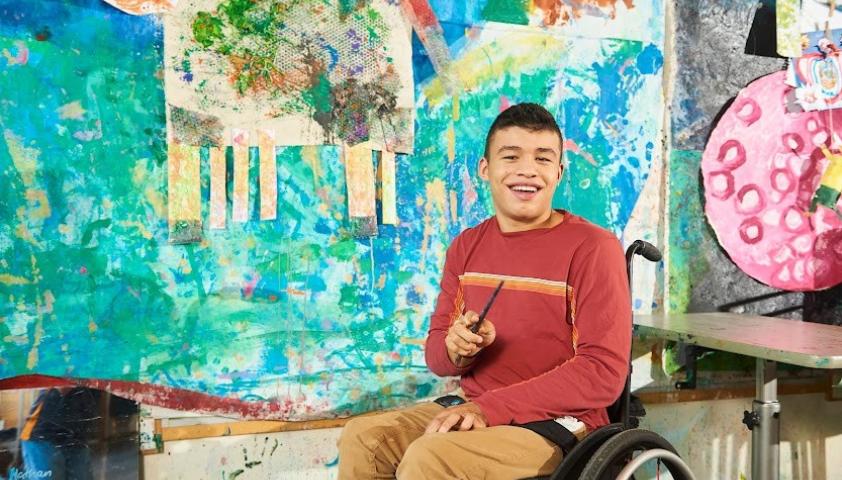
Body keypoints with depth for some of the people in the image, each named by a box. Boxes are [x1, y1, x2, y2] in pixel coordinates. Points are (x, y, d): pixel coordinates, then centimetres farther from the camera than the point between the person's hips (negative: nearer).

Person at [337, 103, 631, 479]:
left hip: (558, 423, -5)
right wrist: (456, 349, -17)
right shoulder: (466, 247, 7)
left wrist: (489, 407, -21)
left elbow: (604, 371, -17)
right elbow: (436, 353, 10)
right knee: (362, 437, -13)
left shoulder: (592, 247, -11)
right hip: (474, 410, 6)